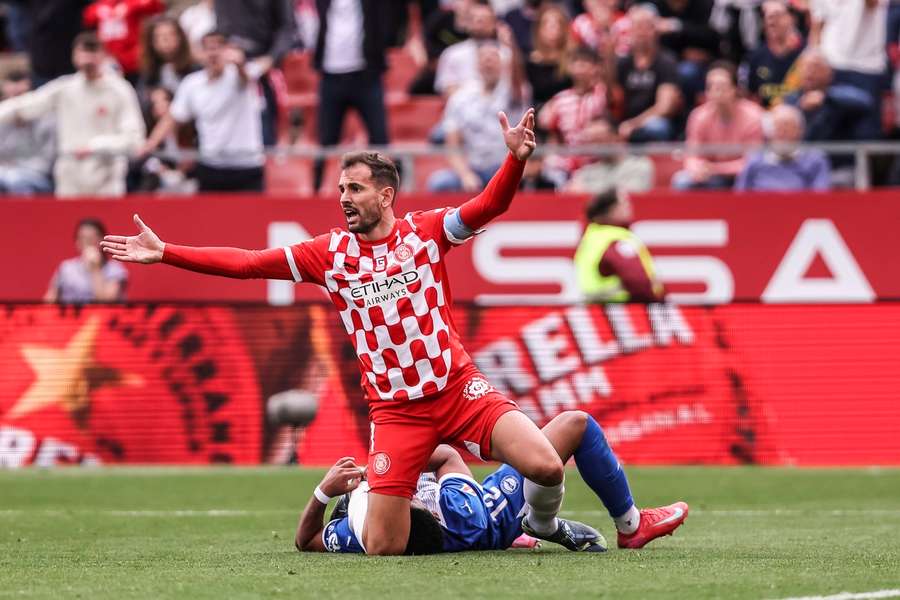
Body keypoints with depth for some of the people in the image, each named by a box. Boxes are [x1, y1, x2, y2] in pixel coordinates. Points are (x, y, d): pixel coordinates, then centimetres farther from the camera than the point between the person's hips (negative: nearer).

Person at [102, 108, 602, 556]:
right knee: (383, 549, -7)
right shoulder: (328, 253, 4)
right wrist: (164, 253, 2)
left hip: (458, 386, -1)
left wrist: (517, 159, -32)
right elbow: (245, 263, 6)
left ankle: (544, 523, 15)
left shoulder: (424, 232, 0)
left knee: (546, 466, -21)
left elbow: (491, 204, -12)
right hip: (395, 409, 1)